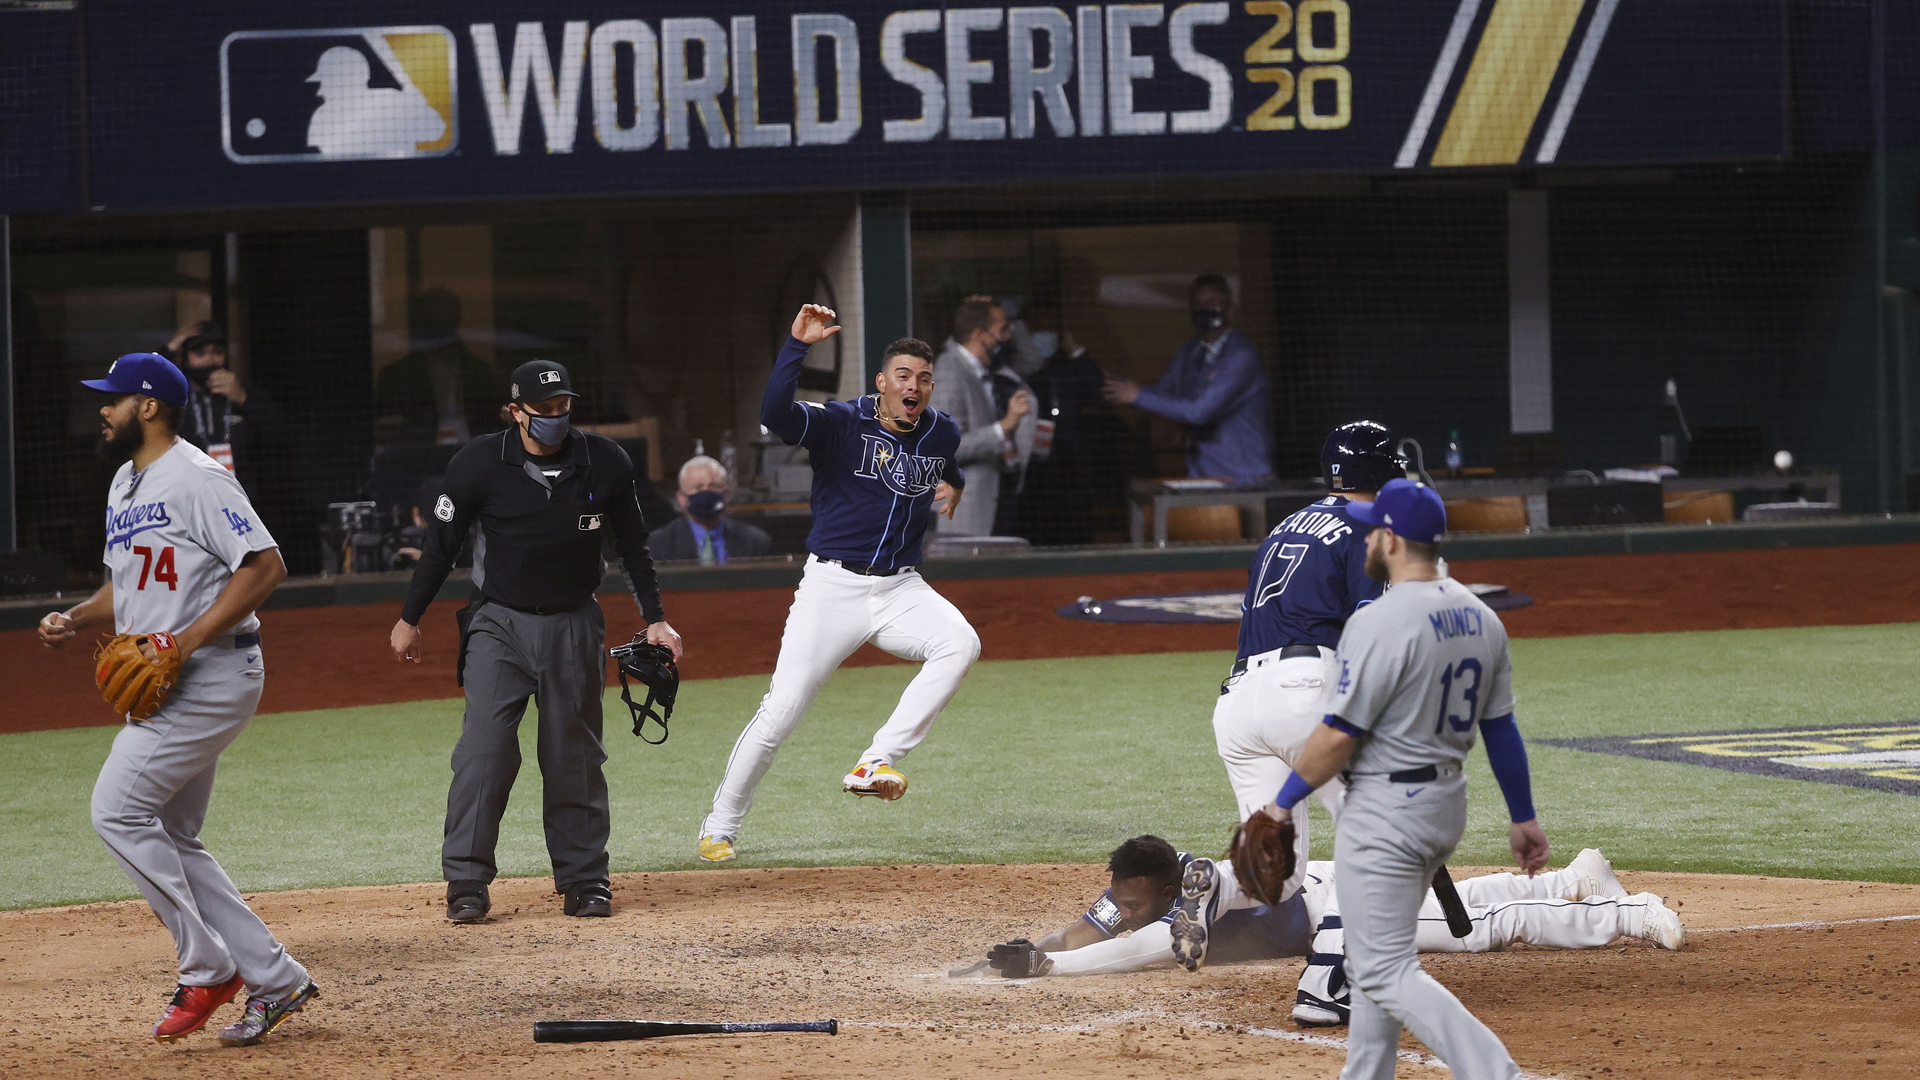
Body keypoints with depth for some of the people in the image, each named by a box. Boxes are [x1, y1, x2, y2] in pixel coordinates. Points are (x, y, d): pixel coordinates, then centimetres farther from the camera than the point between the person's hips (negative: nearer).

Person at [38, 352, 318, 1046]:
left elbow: (267, 565, -19)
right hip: (165, 686, 11)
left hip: (212, 673, -11)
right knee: (171, 842, 10)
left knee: (118, 809, -16)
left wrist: (188, 638, -23)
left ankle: (208, 968, -8)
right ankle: (274, 980, 13)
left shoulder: (196, 479, -14)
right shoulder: (126, 483, 17)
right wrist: (76, 620, 7)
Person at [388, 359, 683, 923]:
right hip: (499, 623, -2)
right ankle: (466, 882, -9)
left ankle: (583, 880, 16)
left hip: (574, 627, 2)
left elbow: (632, 546, 6)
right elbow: (442, 544, 0)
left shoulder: (605, 464, -8)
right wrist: (410, 618, 5)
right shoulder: (479, 464, -13)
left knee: (575, 756, 6)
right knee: (484, 748, -13)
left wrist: (655, 618, 5)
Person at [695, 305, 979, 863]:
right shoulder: (841, 423, -8)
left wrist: (952, 487, 9)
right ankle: (720, 827, 9)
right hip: (833, 585, -4)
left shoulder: (943, 434, 7)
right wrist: (797, 344, -36)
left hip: (901, 588, 4)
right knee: (781, 711, -8)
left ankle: (876, 763, -24)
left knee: (960, 644, -27)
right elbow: (776, 413, -28)